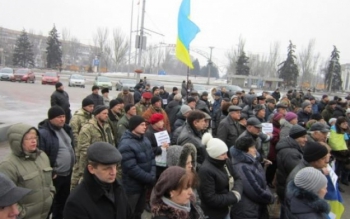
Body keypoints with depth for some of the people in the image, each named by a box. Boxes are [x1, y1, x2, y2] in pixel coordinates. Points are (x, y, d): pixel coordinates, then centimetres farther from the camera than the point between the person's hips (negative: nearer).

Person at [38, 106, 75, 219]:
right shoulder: (43, 133, -20)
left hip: (67, 173, 8)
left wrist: (73, 164, 14)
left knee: (63, 201, 22)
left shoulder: (65, 128, 6)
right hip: (54, 175, -8)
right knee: (50, 203, 7)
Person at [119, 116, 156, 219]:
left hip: (144, 184, 7)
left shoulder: (145, 139, 3)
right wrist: (151, 179, -19)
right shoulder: (126, 144, -22)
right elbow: (132, 168, -25)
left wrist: (152, 176, -10)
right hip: (132, 186, -7)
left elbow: (152, 158, 6)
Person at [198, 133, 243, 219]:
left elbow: (237, 179, 8)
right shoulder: (205, 170, -26)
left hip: (225, 211, 7)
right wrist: (234, 197, -18)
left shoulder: (226, 162, -1)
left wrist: (236, 192, -14)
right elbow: (211, 199, -25)